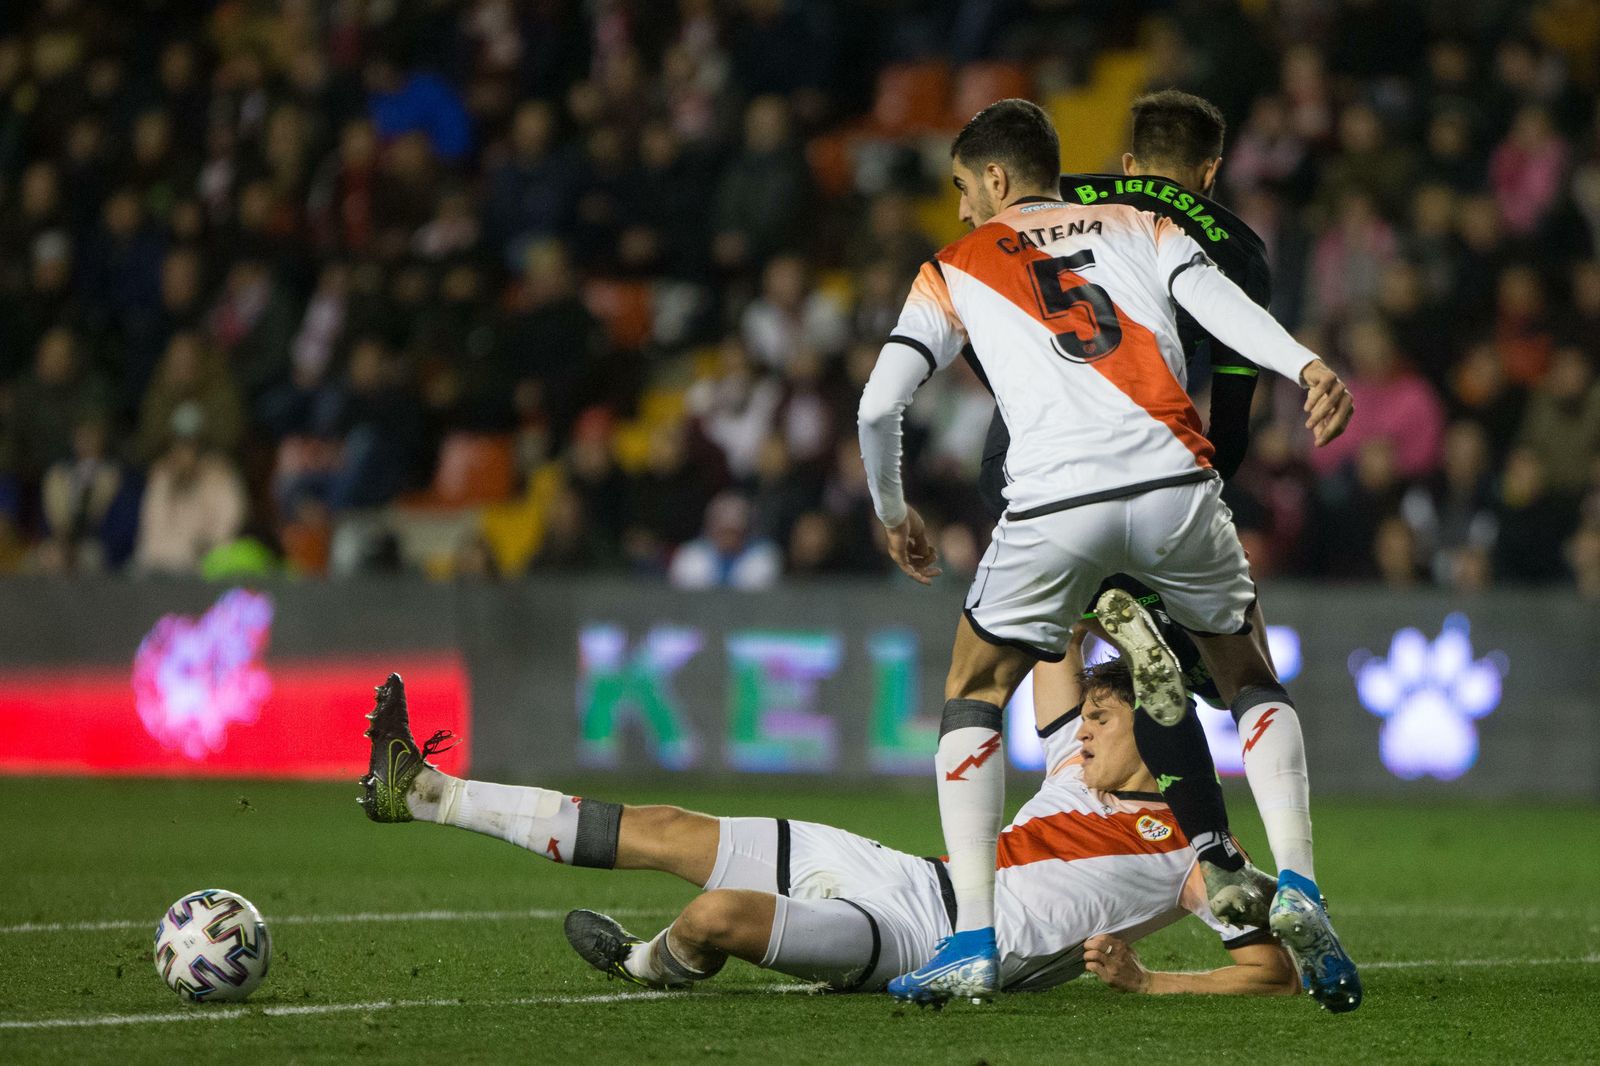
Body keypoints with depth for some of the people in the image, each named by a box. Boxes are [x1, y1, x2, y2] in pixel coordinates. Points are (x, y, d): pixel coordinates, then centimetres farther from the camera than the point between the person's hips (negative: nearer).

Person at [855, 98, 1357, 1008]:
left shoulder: (956, 270, 21)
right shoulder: (1138, 227, 24)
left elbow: (880, 407, 14)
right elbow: (1219, 302, 3)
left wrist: (894, 515, 31)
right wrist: (1306, 366, -13)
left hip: (1053, 504, -1)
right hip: (1174, 480, 2)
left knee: (974, 695, 17)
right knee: (1250, 683, 23)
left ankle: (974, 937, 4)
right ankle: (1296, 888, 4)